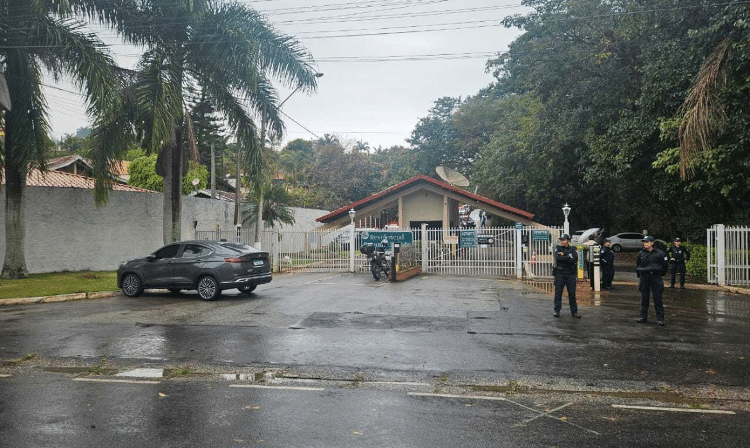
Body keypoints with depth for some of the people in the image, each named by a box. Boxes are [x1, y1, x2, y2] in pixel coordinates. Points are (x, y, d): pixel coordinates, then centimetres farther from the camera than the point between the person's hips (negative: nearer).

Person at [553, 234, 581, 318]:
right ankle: (557, 311, 7)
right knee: (558, 292, 0)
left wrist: (564, 258, -11)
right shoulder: (558, 248, 7)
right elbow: (558, 257, -12)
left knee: (572, 292, 2)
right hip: (560, 272, -1)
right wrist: (569, 258, -9)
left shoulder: (572, 249, 8)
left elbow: (575, 259, -9)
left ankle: (574, 311, 10)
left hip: (570, 273, 1)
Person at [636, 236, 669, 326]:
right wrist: (639, 274, 15)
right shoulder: (641, 253, 8)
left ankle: (660, 318, 2)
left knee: (658, 298, -3)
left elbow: (665, 265, 8)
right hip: (644, 277, 3)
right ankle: (643, 317, 13)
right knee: (644, 298, 6)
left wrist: (660, 274, 7)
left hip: (656, 277, -3)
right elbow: (637, 264, 21)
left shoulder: (659, 253, -1)